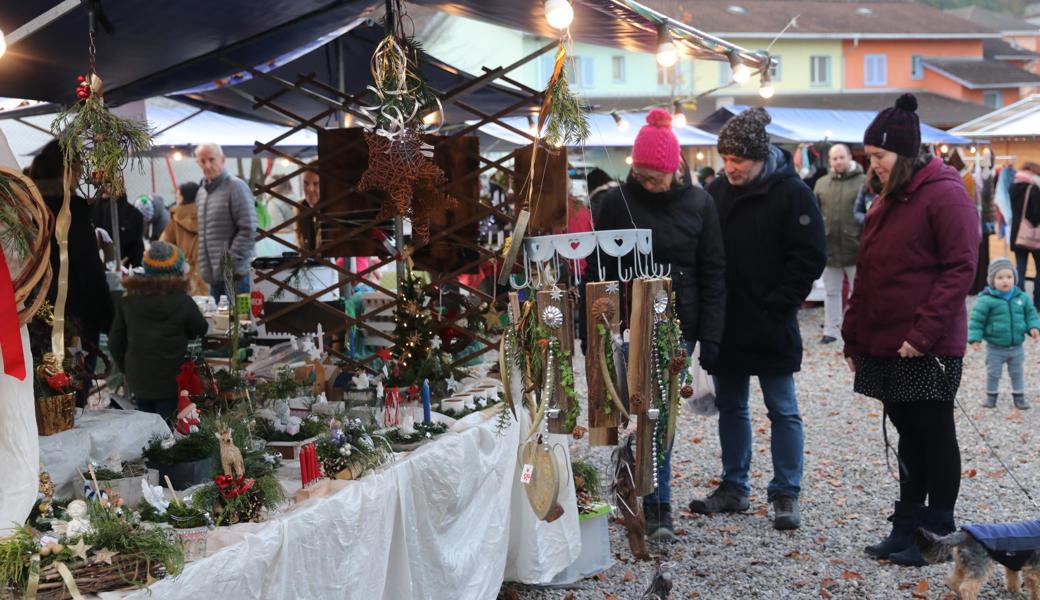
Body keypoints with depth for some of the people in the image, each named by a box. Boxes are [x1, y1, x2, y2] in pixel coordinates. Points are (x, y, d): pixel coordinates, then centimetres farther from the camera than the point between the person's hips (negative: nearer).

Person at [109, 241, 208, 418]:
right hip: (171, 383, -3)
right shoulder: (183, 302, -15)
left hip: (138, 382, 3)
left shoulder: (128, 302, -4)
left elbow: (115, 343, 3)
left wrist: (127, 370, 15)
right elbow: (200, 330, 2)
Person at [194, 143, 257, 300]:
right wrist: (205, 268, 11)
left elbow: (248, 230, -14)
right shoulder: (201, 192, 16)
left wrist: (230, 264, -16)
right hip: (214, 275, 7)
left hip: (236, 275, -7)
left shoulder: (236, 186, -7)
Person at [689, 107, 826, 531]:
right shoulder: (716, 191, 7)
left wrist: (776, 306, -15)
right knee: (730, 408, 14)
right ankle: (734, 488, 26)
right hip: (725, 323, 6)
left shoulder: (792, 193, -8)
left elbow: (810, 258, -10)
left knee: (783, 411, 4)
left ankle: (786, 495, 13)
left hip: (770, 327, -6)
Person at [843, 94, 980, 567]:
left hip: (927, 349, -7)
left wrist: (923, 332, -20)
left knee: (934, 436, 4)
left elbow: (960, 269, -16)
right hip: (883, 345, 7)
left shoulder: (945, 194, -11)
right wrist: (853, 336, 14)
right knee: (908, 433, 14)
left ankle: (937, 535, 15)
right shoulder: (884, 201, 14)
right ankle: (908, 527, 23)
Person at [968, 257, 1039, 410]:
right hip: (995, 348, -4)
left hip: (1016, 347, 4)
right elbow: (976, 319, -13)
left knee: (1017, 373, 16)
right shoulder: (986, 300, -17)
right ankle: (991, 396, 27)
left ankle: (1019, 396, 32)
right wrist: (975, 338, -17)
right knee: (993, 373, 10)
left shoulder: (1022, 297, -2)